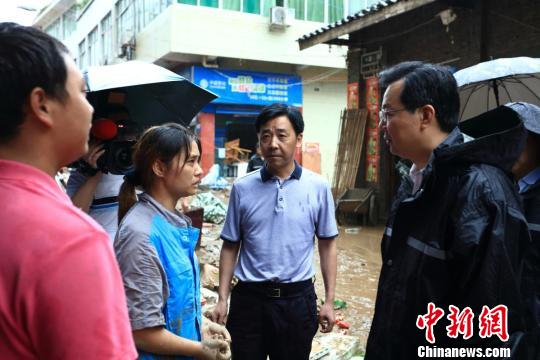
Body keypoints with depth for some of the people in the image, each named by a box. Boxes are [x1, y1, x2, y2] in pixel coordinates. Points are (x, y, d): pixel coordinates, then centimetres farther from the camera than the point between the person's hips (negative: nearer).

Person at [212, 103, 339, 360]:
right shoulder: (242, 188, -3)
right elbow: (230, 246, 3)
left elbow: (327, 244, 2)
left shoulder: (318, 187, -5)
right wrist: (222, 299, 1)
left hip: (297, 298, 0)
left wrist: (329, 300, 1)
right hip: (249, 297, 1)